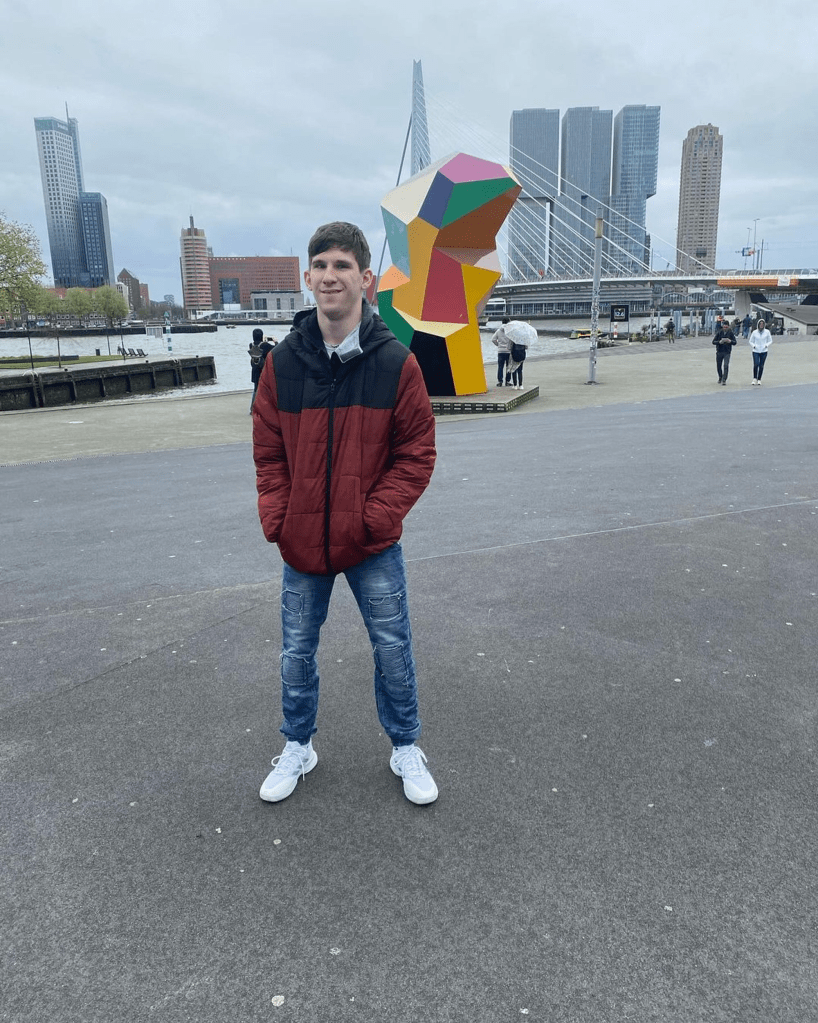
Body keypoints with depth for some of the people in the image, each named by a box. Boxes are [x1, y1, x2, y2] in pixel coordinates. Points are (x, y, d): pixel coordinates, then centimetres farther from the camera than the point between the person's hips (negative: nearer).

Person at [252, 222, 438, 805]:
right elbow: (269, 452, 3)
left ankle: (406, 747, 35)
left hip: (373, 546, -2)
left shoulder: (396, 362, -9)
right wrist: (276, 519, -8)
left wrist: (376, 517, -15)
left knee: (393, 649, 11)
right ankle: (298, 747, 39)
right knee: (297, 652, 15)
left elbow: (417, 454, -6)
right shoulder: (283, 361, -3)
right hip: (301, 543, 2)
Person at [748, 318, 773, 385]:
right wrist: (753, 345, -8)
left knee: (761, 366, 2)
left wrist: (767, 345, -8)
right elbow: (751, 341, 11)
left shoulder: (767, 332, 3)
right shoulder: (754, 332, 2)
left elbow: (770, 341, 10)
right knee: (756, 364, -15)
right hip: (756, 351, -1)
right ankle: (754, 379, 0)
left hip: (764, 351, 1)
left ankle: (759, 380, 13)